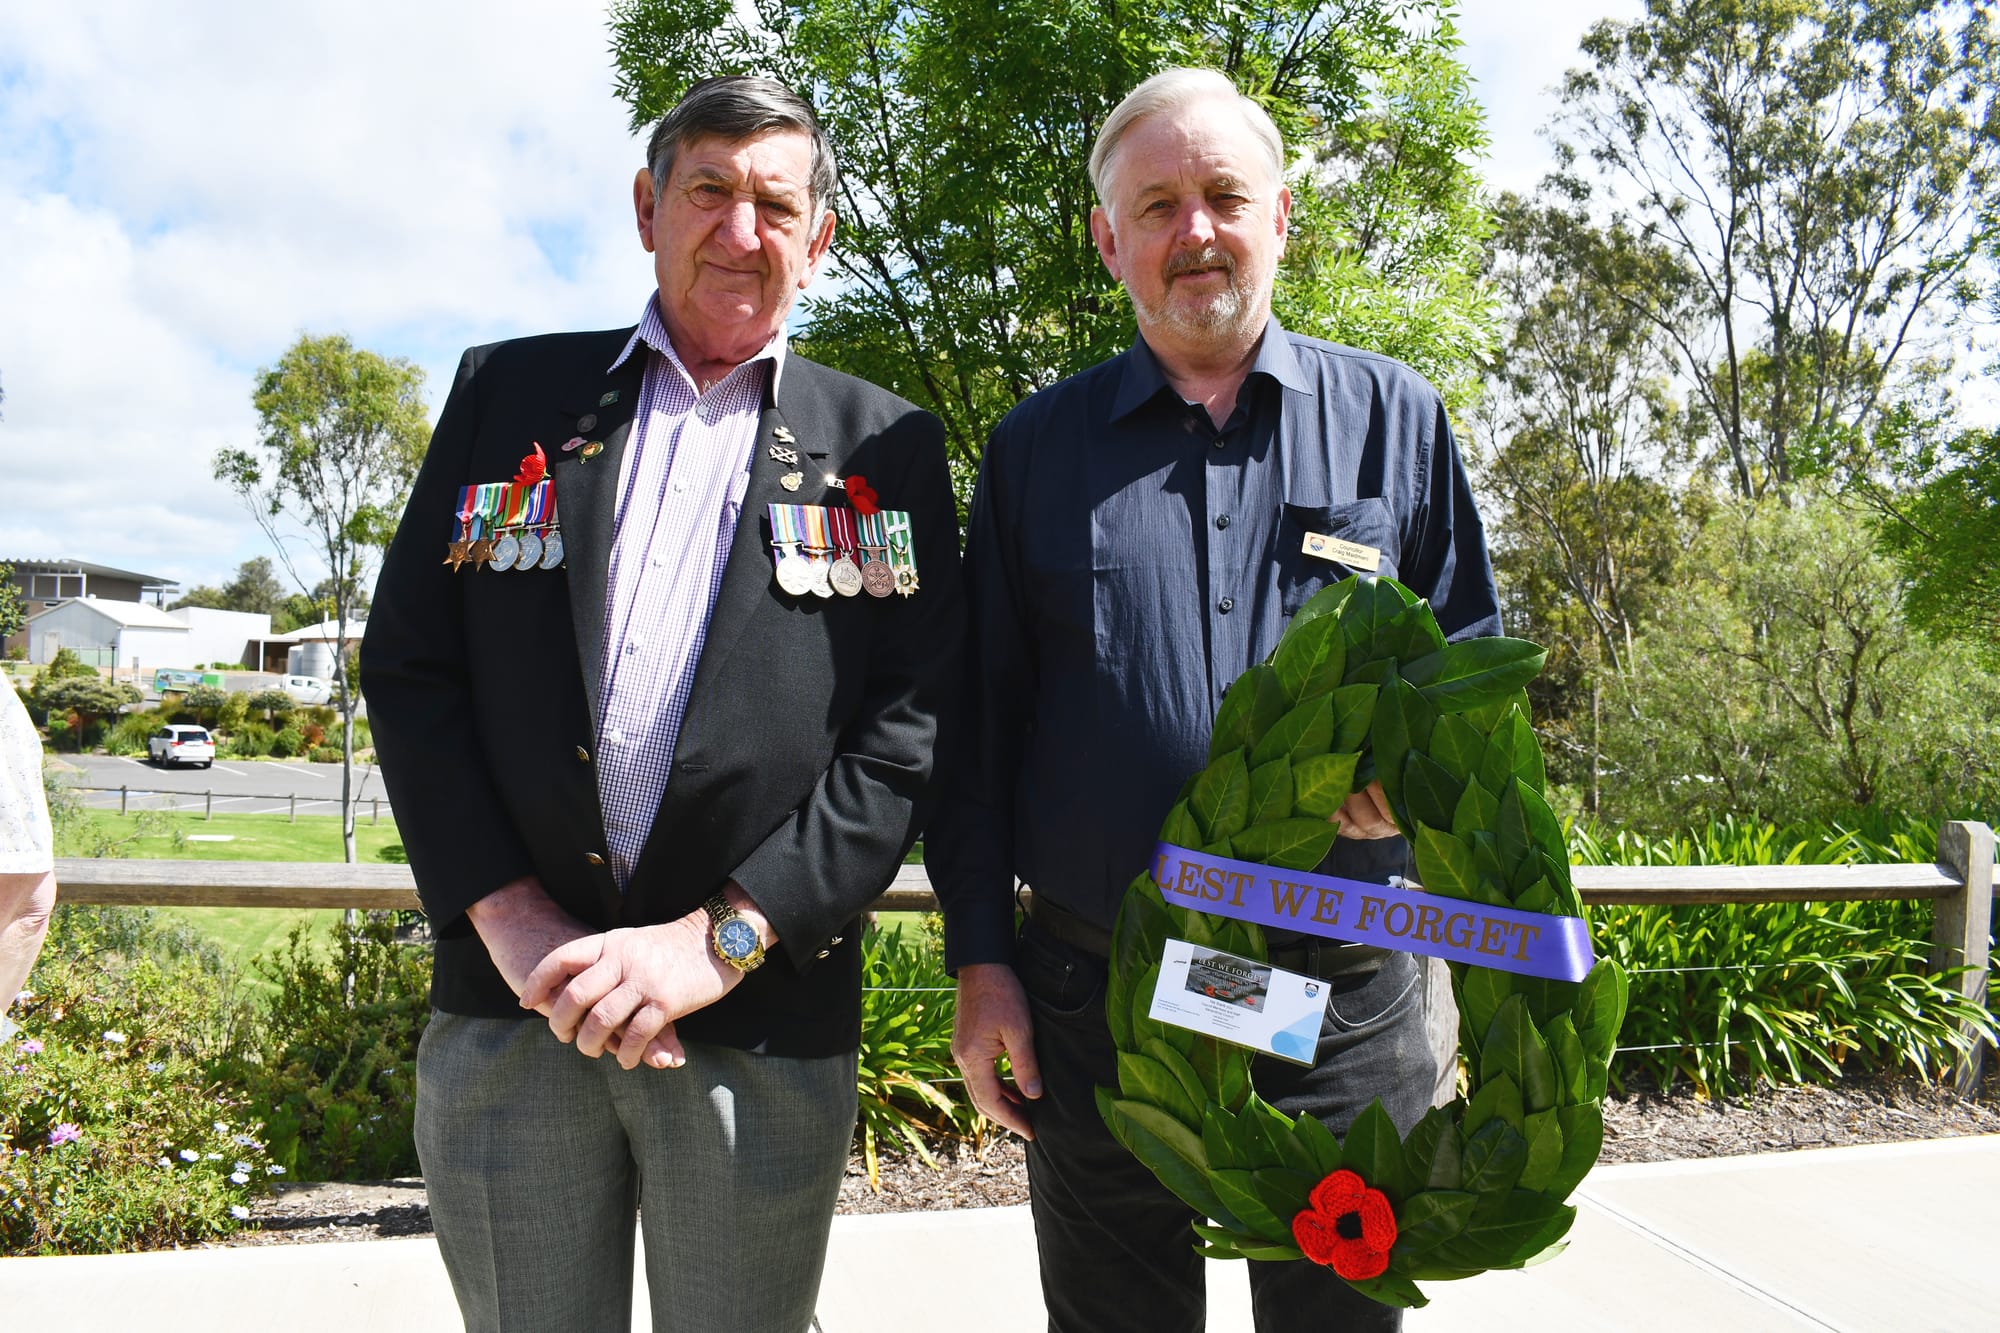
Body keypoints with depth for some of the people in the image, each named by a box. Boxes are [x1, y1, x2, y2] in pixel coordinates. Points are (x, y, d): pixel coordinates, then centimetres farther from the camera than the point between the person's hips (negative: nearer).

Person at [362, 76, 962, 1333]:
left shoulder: (887, 448, 4)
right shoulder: (509, 391, 9)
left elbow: (911, 725, -4)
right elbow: (409, 666, 5)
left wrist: (723, 937, -13)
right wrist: (506, 916, -7)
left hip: (764, 1022, -1)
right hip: (508, 1002, 2)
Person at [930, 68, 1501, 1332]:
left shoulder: (1395, 417, 5)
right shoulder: (1036, 447, 5)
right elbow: (983, 717, 4)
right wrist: (980, 959, 0)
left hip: (1344, 987, 0)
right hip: (1093, 997, 1)